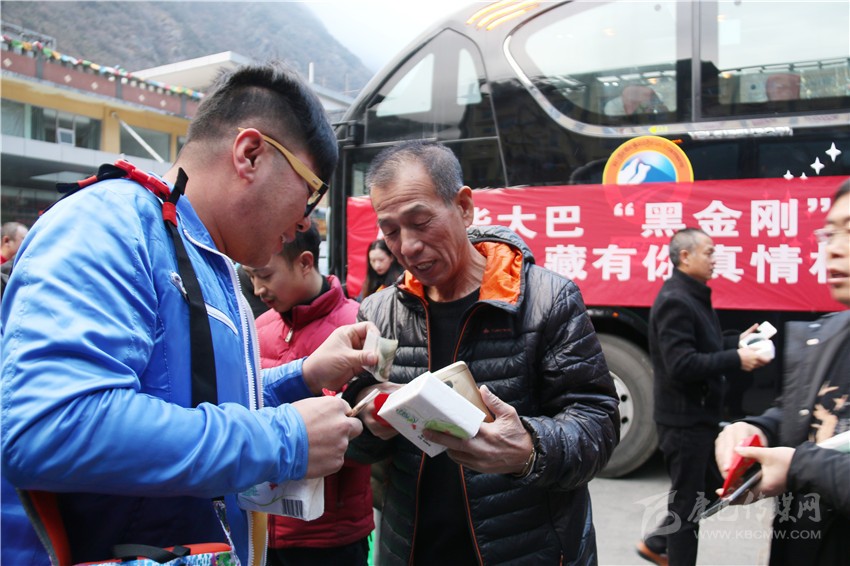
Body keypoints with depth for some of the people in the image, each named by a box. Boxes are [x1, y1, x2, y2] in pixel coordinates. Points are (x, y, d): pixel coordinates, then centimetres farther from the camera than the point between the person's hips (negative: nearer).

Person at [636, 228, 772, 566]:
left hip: (697, 415, 10)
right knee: (687, 499, 4)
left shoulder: (694, 296, 12)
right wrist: (736, 359, -25)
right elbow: (681, 365, -28)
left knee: (707, 488, 20)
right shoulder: (675, 301, -21)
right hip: (684, 418, -10)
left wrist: (737, 342, 4)